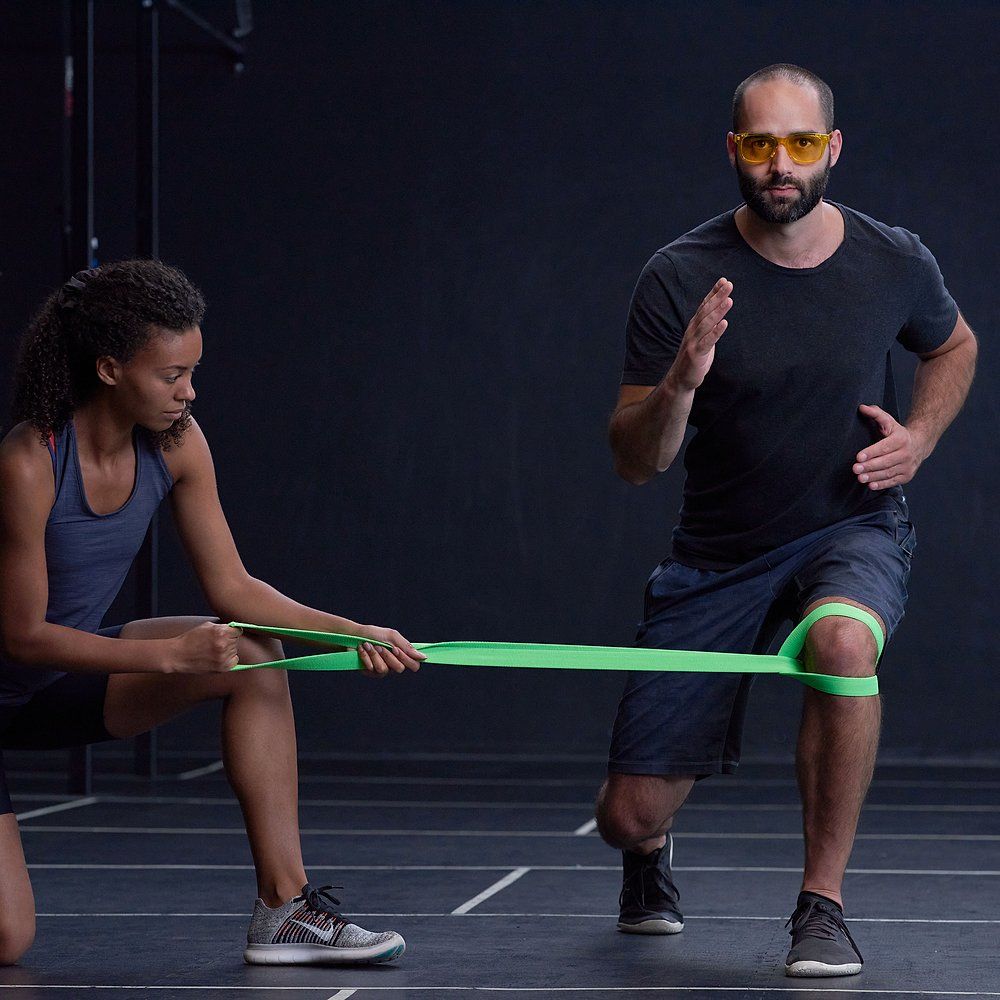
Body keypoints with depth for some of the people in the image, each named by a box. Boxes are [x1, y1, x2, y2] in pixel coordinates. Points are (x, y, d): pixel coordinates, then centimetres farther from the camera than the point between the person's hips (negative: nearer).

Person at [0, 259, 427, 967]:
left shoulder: (177, 443, -10)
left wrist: (352, 632, -15)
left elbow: (232, 590, -3)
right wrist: (170, 654, -29)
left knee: (256, 657, -13)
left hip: (67, 678, 7)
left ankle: (285, 908, -10)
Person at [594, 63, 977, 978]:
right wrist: (681, 382, -32)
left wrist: (920, 437, -2)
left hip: (852, 530, 0)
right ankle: (652, 857, 42)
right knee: (628, 817, -1)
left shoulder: (894, 263, -7)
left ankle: (823, 905, -21)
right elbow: (635, 463, -12)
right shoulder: (681, 277, -13)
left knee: (843, 642, -39)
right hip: (719, 553, 0)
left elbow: (954, 345, 17)